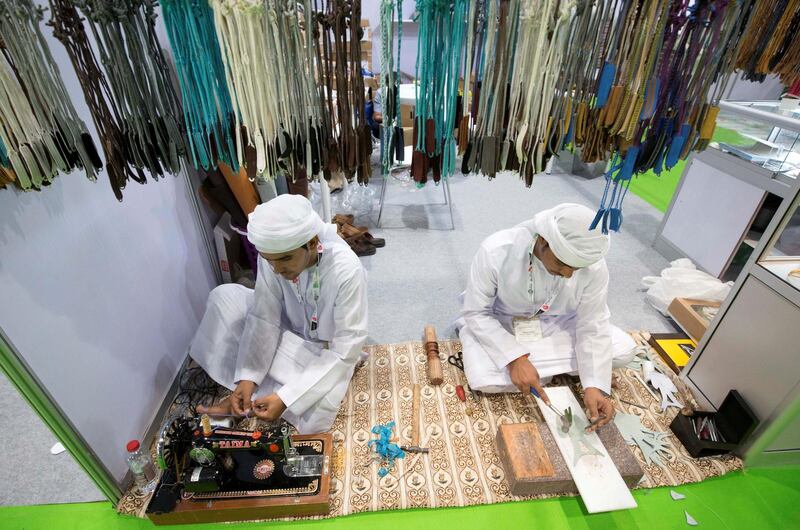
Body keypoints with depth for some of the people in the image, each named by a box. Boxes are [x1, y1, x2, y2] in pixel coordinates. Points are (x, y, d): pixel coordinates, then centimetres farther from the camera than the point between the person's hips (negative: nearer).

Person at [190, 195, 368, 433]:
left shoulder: (346, 271, -34)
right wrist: (249, 376, -23)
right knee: (223, 296, -12)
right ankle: (248, 389, -4)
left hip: (329, 351, -4)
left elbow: (345, 350, -29)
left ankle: (251, 400, -4)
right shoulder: (273, 253, -21)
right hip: (292, 333, 4)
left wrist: (286, 397, -32)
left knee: (314, 416, -31)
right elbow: (264, 317, -13)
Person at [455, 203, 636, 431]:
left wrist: (595, 385, -25)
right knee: (483, 380, -29)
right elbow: (476, 313, -23)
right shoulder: (495, 252, -31)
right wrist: (515, 358, -32)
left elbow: (592, 326, -14)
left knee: (624, 350, -13)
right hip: (499, 326, -2)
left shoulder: (593, 266, -23)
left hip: (556, 326, 3)